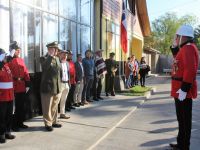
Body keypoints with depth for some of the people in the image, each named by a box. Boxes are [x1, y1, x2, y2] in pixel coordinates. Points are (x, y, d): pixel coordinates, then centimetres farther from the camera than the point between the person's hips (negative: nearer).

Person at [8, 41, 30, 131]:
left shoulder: (21, 60, 14)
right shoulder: (9, 60, -6)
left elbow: (26, 72, 13)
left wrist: (27, 84, 8)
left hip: (22, 87, 6)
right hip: (14, 88, -6)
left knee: (22, 106, 12)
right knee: (16, 107, 1)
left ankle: (20, 122, 25)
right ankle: (14, 125, 13)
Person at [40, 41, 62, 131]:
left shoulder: (57, 58, 15)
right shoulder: (44, 58, -7)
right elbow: (45, 66, -30)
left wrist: (59, 83, 15)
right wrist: (51, 55, -26)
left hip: (57, 87, 7)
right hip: (48, 87, -7)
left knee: (55, 106, 16)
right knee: (47, 107, 2)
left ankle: (54, 121, 28)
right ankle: (48, 124, 13)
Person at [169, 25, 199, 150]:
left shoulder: (189, 48, -16)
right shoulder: (185, 48, 15)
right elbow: (179, 62, 30)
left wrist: (184, 89, -27)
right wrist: (174, 47, 18)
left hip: (184, 91, -10)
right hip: (181, 90, 10)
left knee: (185, 119, -1)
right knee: (182, 118, 17)